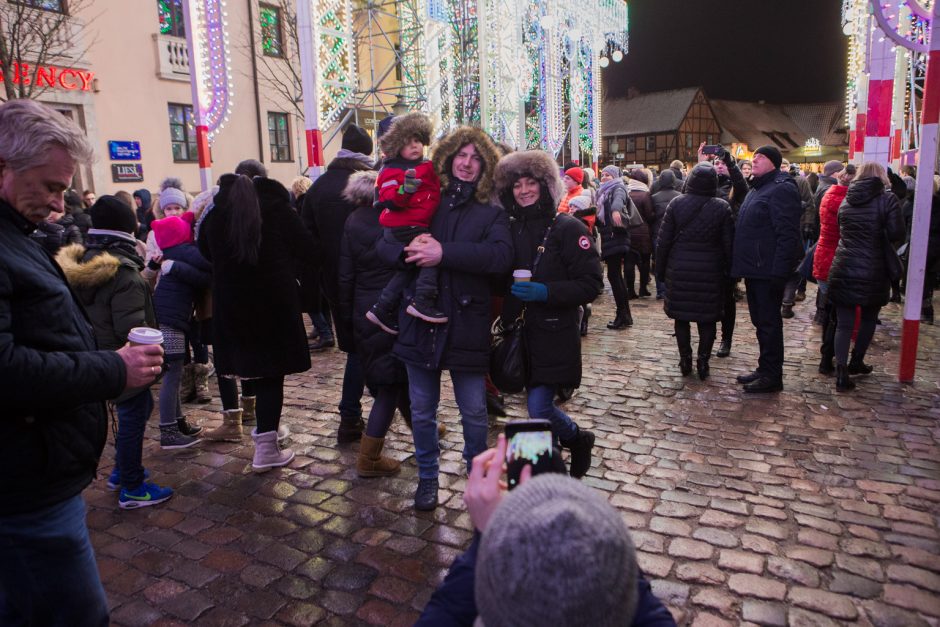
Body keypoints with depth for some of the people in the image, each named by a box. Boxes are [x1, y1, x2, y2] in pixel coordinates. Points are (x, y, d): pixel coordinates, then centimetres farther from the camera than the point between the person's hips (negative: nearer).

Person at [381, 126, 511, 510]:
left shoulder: (491, 213, 2)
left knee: (474, 413, 9)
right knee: (422, 411, 14)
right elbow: (383, 245, 4)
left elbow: (501, 256, -17)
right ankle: (427, 479, 34)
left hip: (467, 327, -2)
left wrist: (443, 253, -24)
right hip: (419, 323, 2)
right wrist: (408, 250, -19)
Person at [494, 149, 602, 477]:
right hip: (521, 334, 6)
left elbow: (592, 284, -11)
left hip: (555, 335, -5)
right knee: (538, 404, 13)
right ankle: (578, 439, 39)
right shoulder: (510, 230, 8)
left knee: (539, 409, -8)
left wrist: (546, 292, -22)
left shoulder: (568, 228, -7)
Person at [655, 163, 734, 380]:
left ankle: (685, 361, 14)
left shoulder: (676, 204, -3)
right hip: (710, 272, 0)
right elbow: (728, 244, -1)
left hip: (679, 270, 0)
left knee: (681, 317, 10)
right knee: (707, 318, 8)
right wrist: (728, 273, 7)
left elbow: (663, 241, -1)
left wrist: (660, 270, 7)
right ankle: (703, 362, 10)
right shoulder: (722, 208, -3)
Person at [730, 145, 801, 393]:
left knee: (769, 323, -3)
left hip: (767, 271, -10)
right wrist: (740, 264, 18)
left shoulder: (781, 189, -12)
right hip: (754, 269, 10)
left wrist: (779, 272, -25)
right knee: (760, 321, 15)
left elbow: (788, 235, -21)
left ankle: (772, 375, 6)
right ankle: (765, 369, 25)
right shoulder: (757, 189, 20)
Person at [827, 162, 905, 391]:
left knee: (844, 323, 3)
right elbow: (896, 233, -10)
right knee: (869, 318, 19)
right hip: (873, 271, -2)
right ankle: (856, 362, 29)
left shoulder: (846, 200, 9)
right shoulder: (888, 199, -5)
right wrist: (879, 236, 8)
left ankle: (841, 371, -9)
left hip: (843, 269, 3)